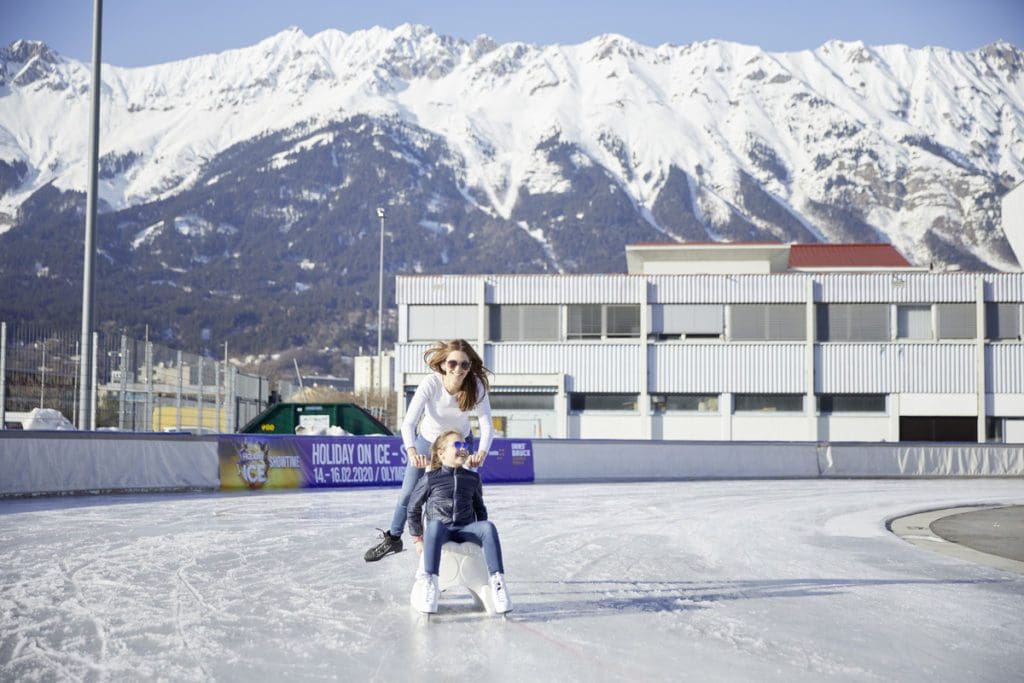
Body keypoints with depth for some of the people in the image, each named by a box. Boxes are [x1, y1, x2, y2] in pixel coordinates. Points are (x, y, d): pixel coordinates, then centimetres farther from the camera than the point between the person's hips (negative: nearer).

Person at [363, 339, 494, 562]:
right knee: (408, 494, 7)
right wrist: (412, 451, -60)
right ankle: (393, 539, 30)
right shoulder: (431, 383, -35)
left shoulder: (476, 386, -30)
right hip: (427, 441, 0)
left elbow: (487, 426, -35)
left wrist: (481, 453, -55)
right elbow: (409, 422, -41)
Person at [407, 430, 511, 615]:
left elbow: (479, 507, 23)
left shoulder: (472, 478, 10)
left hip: (465, 529, 3)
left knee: (489, 526, -29)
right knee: (435, 524, -40)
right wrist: (418, 538, 6)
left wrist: (482, 535, 15)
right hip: (441, 530, -3)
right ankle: (429, 583, -45)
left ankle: (497, 582, -34)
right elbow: (413, 508, 9)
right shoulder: (431, 479, 0)